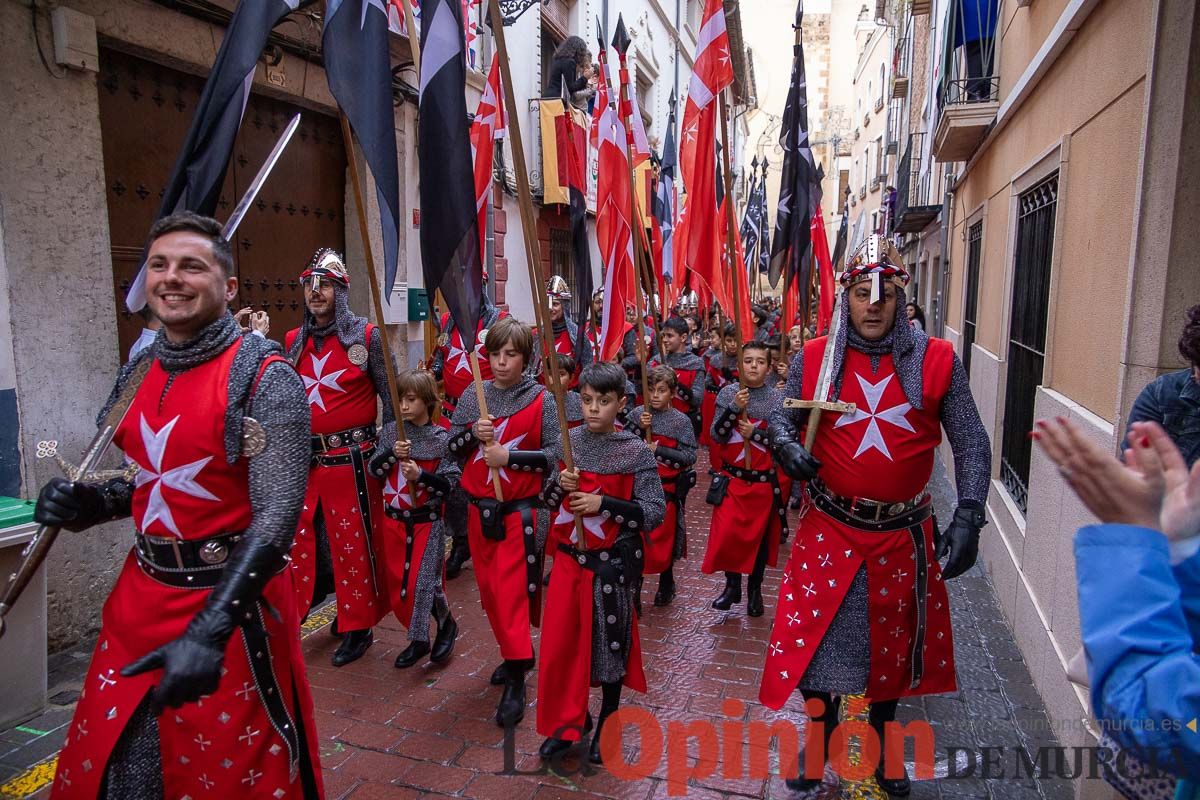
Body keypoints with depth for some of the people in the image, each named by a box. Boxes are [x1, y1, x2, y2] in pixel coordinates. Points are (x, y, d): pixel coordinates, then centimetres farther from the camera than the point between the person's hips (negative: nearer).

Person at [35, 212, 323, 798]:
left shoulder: (262, 376, -16)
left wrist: (208, 631, -29)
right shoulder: (137, 374, 6)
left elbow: (276, 515, -22)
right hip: (139, 596, 7)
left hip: (229, 602, -6)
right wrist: (83, 504, -3)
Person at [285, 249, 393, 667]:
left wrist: (386, 451, -10)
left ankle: (357, 627, 22)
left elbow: (391, 396, -4)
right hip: (305, 459, 5)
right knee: (297, 541, 12)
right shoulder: (293, 341, 9)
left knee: (354, 545, 5)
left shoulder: (365, 335, -6)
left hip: (351, 460, -4)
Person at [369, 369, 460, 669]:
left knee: (422, 582, -6)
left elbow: (449, 483, -10)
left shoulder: (441, 438, -9)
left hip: (427, 522, -5)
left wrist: (420, 475, -25)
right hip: (393, 520, 5)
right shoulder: (391, 433, 2)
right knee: (397, 585, 11)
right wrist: (393, 454, -18)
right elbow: (373, 470, -1)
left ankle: (420, 640, 16)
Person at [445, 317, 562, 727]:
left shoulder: (541, 399, -7)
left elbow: (554, 455, -9)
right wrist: (473, 434, -13)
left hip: (519, 512, -4)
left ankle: (516, 681, 2)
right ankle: (514, 654, 34)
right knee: (489, 589, 14)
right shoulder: (473, 396, 3)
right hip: (479, 509, 5)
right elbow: (451, 446, 6)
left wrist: (509, 455, -18)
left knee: (512, 590, -7)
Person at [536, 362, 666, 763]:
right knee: (560, 641, 10)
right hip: (569, 557, 4)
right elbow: (548, 499, 8)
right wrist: (560, 484, -14)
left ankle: (606, 726, 32)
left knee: (608, 642, 10)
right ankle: (568, 721, 32)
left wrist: (603, 503, -23)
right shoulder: (570, 440, 1)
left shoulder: (635, 452, -12)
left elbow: (655, 512, -14)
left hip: (611, 563, -4)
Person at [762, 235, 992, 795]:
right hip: (829, 530, 0)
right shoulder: (814, 359, -4)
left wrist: (968, 518, -13)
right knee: (814, 640, 8)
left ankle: (878, 749, 45)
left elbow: (971, 442, -3)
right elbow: (782, 417, 6)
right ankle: (820, 744, 35)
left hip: (903, 535, 1)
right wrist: (786, 446, -17)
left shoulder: (936, 361, -5)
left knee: (893, 644, 18)